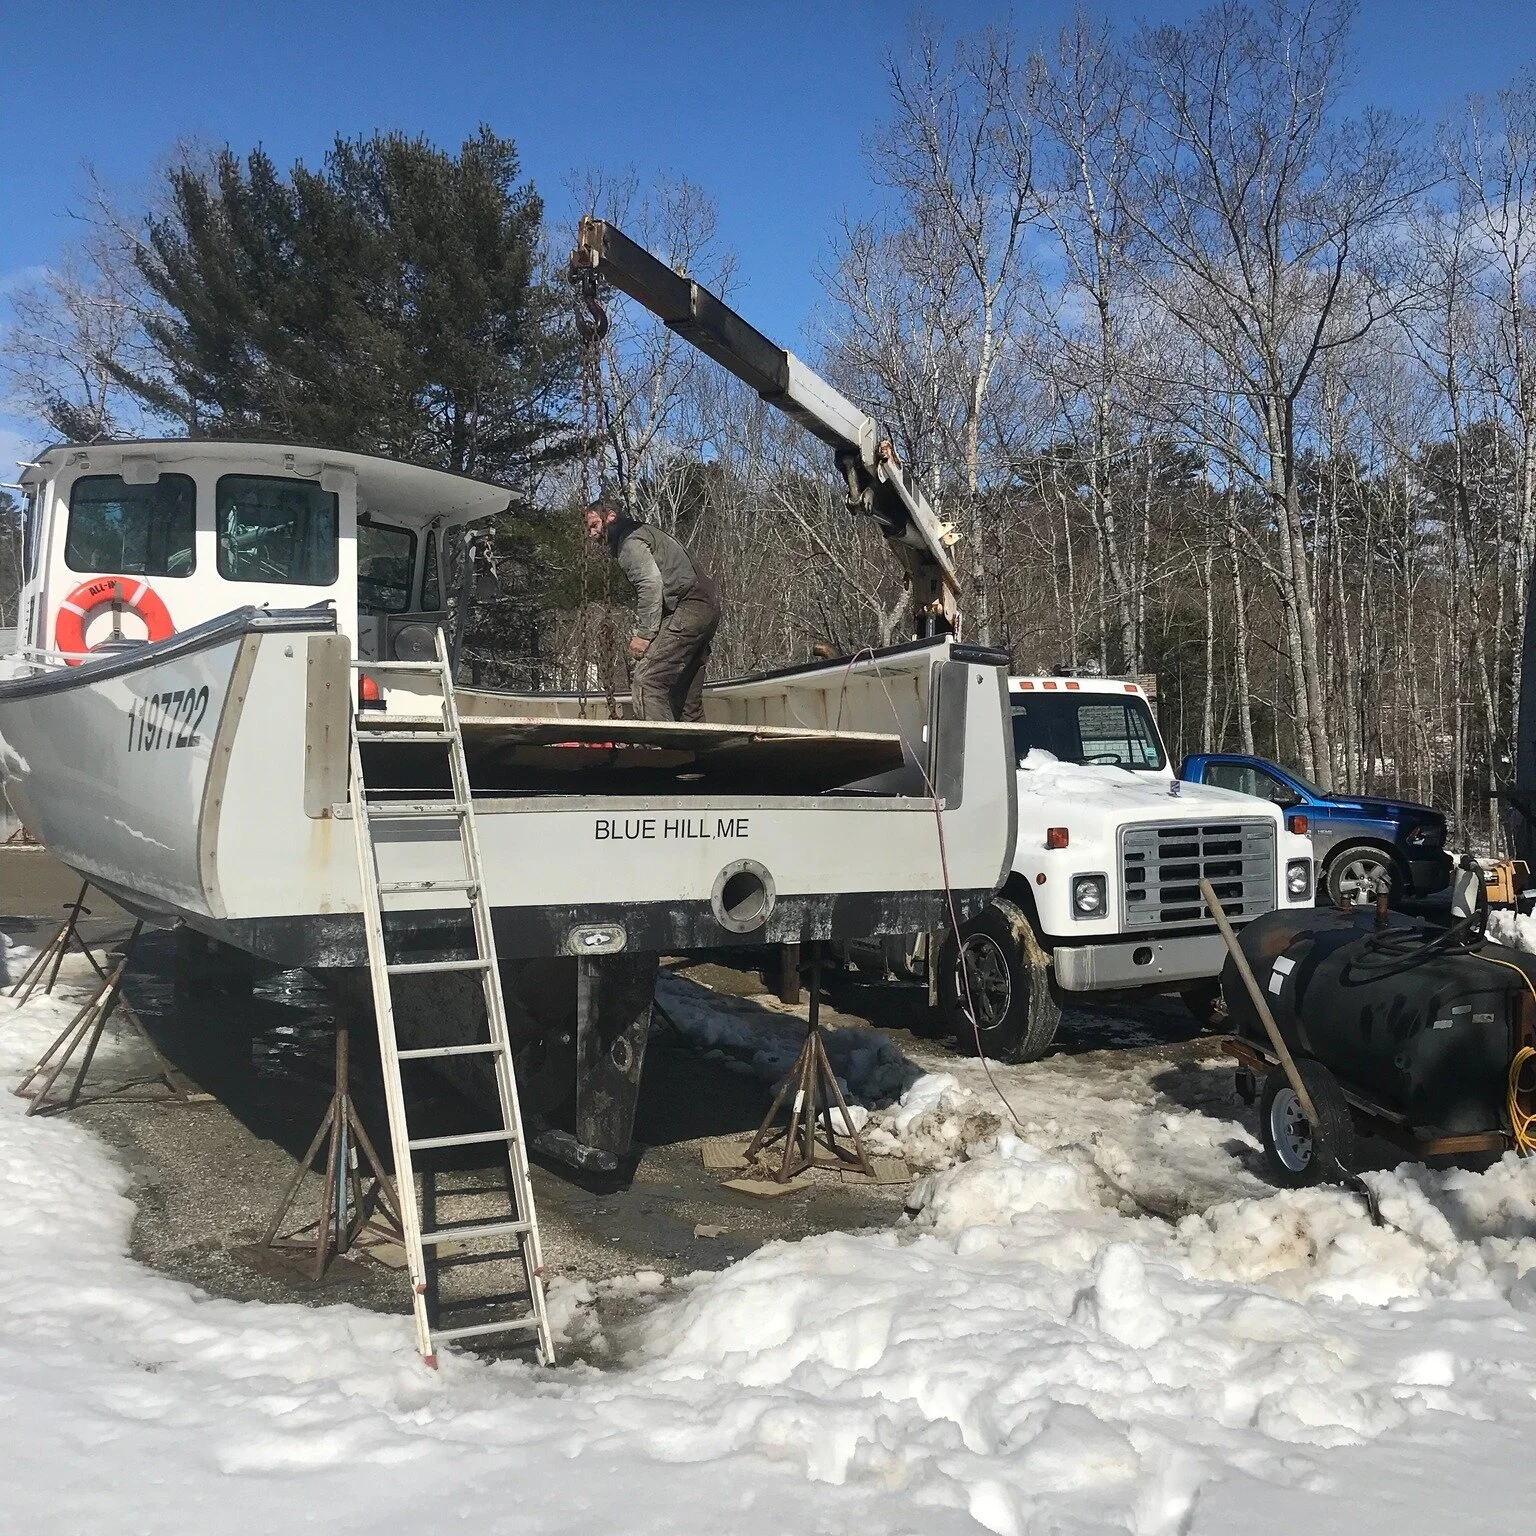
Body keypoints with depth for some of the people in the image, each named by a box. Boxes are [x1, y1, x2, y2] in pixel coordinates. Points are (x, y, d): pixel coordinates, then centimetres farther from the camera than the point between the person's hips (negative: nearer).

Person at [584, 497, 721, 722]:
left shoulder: (629, 542, -3)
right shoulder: (646, 532, 29)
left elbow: (651, 585, -18)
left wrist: (643, 634, -19)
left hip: (688, 608, -10)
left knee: (647, 679, -16)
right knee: (687, 692, 12)